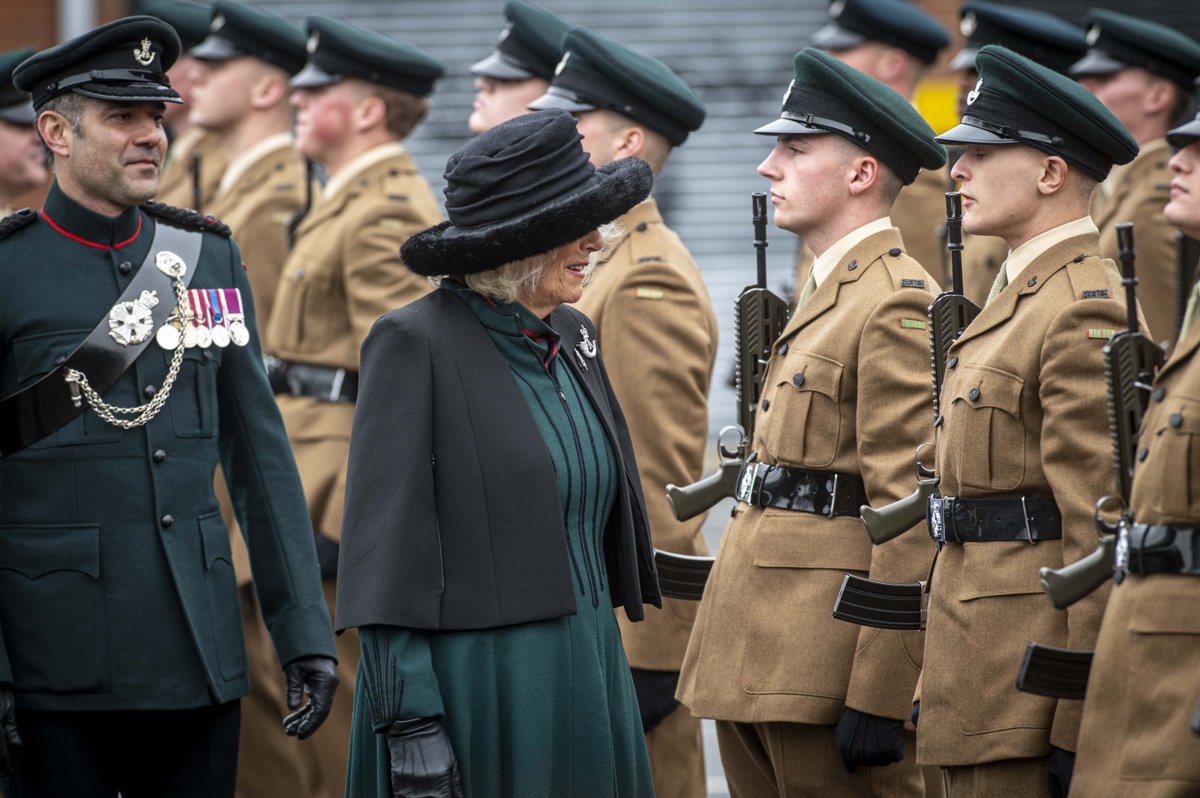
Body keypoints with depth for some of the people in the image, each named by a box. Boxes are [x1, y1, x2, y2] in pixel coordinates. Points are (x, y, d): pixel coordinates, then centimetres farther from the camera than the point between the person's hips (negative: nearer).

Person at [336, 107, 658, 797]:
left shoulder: (571, 336, 10)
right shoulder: (417, 343, -11)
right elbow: (387, 550, -14)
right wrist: (409, 726, -19)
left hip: (587, 677, 7)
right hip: (470, 692, -7)